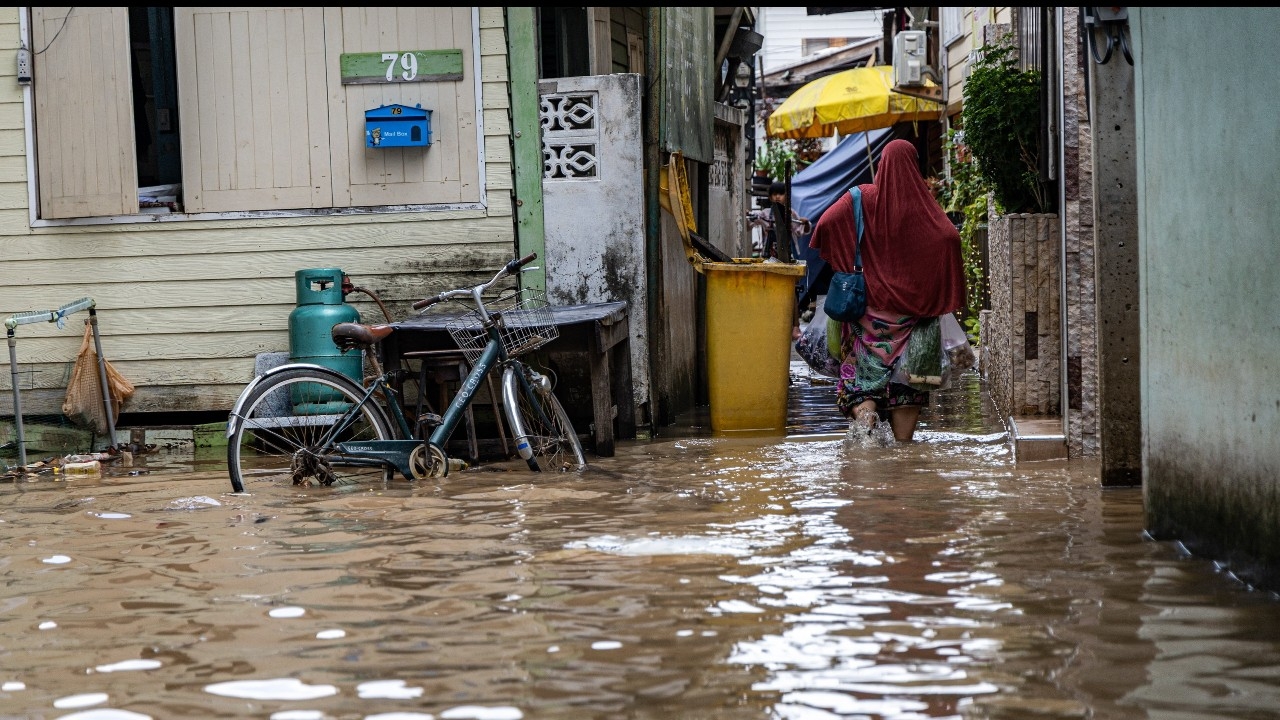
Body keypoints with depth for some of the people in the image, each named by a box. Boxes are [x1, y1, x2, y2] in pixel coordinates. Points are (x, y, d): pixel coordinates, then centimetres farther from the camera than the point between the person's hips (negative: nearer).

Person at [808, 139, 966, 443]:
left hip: (868, 306, -1)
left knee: (861, 371, 3)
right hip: (909, 310, 1)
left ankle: (864, 412, -26)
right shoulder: (923, 204, -1)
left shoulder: (862, 198, -2)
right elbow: (950, 236, -13)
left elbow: (825, 223, -14)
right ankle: (903, 443, 5)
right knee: (906, 373, 7)